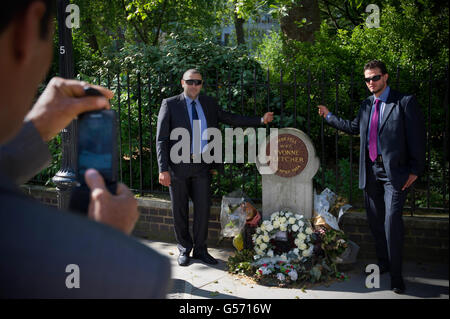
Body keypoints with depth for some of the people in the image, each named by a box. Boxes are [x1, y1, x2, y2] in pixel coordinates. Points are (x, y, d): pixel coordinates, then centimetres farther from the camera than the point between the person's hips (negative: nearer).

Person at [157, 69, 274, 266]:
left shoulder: (208, 104, 11)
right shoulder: (170, 104, -1)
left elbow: (229, 118, 18)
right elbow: (161, 139, -4)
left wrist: (260, 120, 11)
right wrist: (164, 169, -11)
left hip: (202, 166, 3)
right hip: (179, 166, -3)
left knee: (203, 208, 5)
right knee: (180, 211, 6)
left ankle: (200, 250, 20)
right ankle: (184, 249, 23)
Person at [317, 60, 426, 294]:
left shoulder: (405, 102, -6)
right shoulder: (366, 105, 13)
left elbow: (416, 136, -7)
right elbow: (353, 127, 28)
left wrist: (415, 170, -11)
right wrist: (329, 116, 31)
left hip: (394, 172, -6)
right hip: (370, 171, 6)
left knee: (392, 221, -12)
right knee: (375, 221, 14)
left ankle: (396, 274, -1)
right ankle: (383, 263, 30)